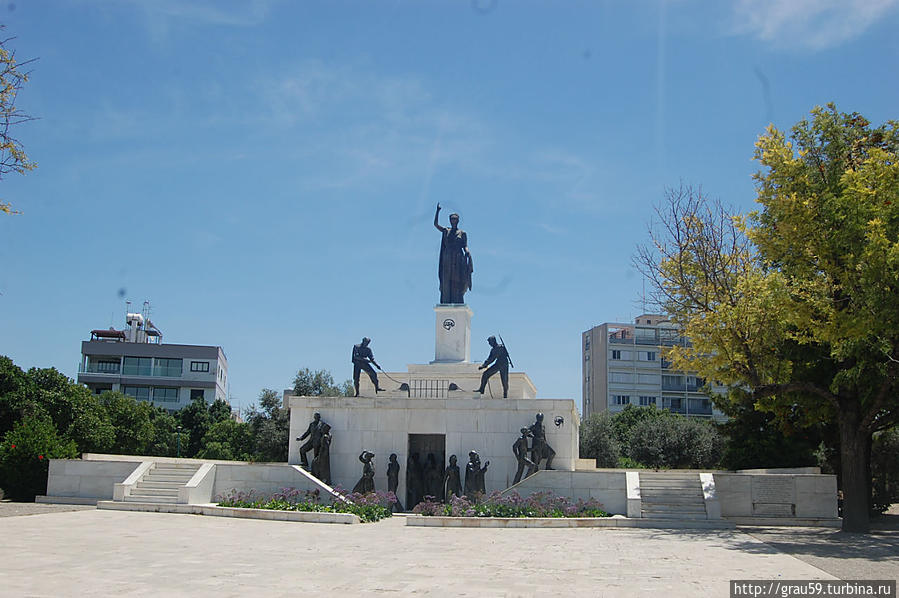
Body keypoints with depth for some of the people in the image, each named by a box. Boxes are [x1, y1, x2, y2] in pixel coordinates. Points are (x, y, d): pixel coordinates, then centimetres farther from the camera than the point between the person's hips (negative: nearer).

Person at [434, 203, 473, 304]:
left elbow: (465, 246, 3)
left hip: (458, 261, -2)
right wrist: (438, 210, -3)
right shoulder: (445, 231, 14)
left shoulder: (462, 233, 9)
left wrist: (467, 252, -18)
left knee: (457, 284, -8)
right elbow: (435, 224, 3)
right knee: (446, 285, -4)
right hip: (447, 260, 2)